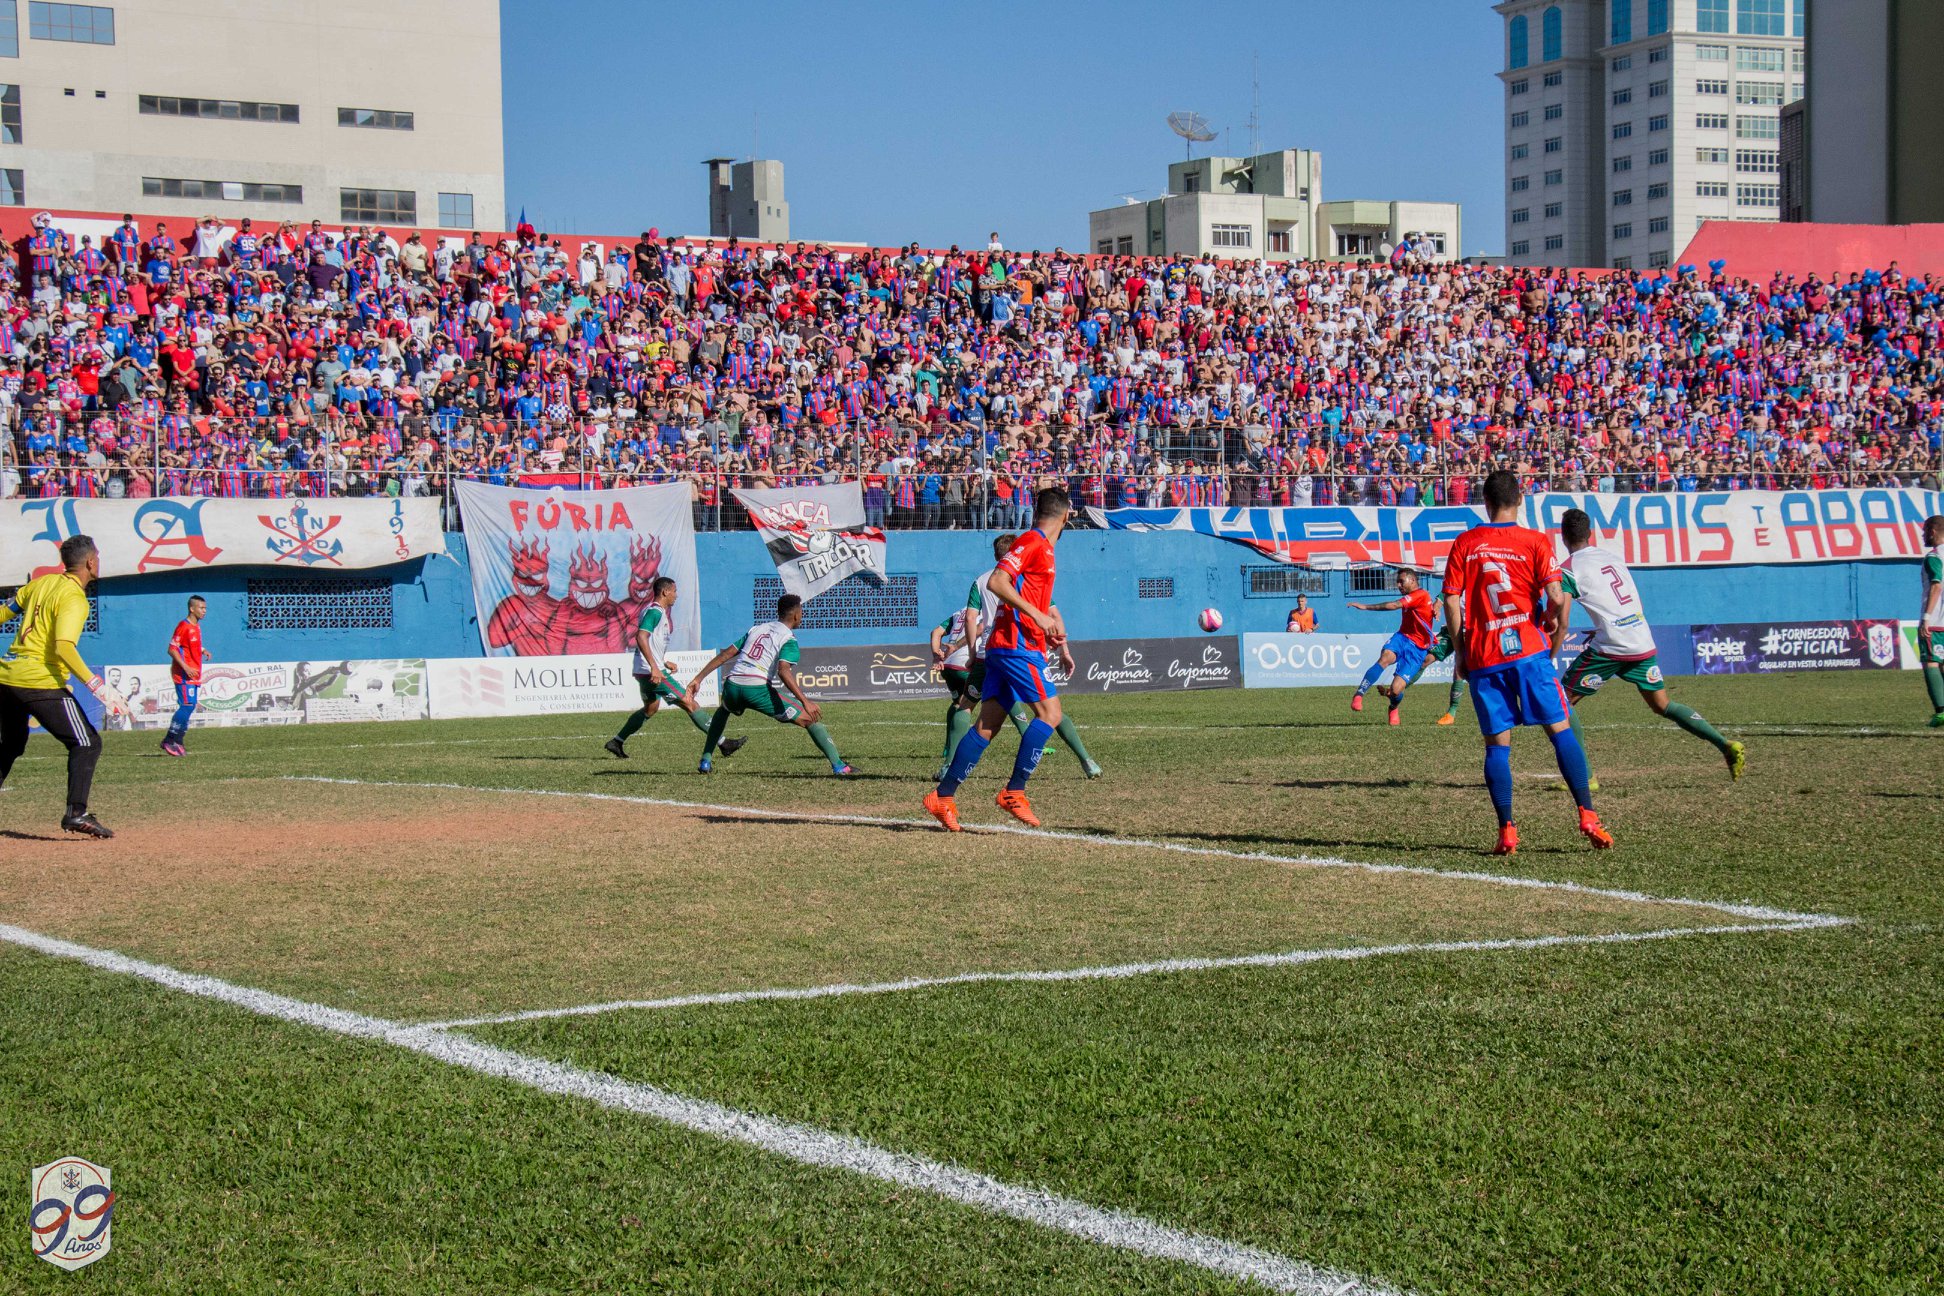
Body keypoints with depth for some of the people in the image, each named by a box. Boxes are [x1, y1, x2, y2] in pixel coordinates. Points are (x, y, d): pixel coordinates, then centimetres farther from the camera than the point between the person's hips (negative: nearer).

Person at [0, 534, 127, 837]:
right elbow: (63, 648, -22)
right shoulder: (74, 598, -11)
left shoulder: (41, 583, 12)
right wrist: (98, 686, -25)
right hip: (40, 682, -8)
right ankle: (76, 813, -17)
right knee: (86, 743, -3)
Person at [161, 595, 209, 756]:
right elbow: (172, 649, -16)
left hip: (194, 675, 9)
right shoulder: (183, 626, -13)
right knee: (187, 706, -15)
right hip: (184, 675, -9)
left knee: (190, 707, 8)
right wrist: (186, 667, -23)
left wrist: (203, 651, 9)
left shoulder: (197, 626, 15)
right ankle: (169, 741, -10)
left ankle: (177, 742, 12)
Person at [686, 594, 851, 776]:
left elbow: (725, 655, 21)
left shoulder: (756, 628, 24)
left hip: (732, 686, 6)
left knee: (723, 711, 41)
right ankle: (838, 766, -5)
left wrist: (698, 678, 25)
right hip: (758, 690, -6)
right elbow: (783, 671, -14)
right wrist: (805, 702, -22)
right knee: (811, 719, 3)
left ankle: (705, 762, 32)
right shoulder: (788, 638, 5)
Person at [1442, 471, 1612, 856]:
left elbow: (1451, 601, 0)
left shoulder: (1465, 544, 5)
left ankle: (1506, 830, -3)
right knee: (1561, 730, 4)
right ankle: (1587, 816, -3)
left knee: (1497, 744, 4)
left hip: (1483, 658, 1)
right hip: (1528, 650, -1)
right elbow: (1556, 598, -9)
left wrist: (1461, 651, 9)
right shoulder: (1535, 541, 0)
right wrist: (1557, 633, 9)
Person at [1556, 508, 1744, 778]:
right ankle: (1727, 746, 7)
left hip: (1611, 647, -6)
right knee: (1662, 706, 19)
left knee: (1563, 701, 6)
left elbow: (1560, 623, -10)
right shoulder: (1613, 556, 17)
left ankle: (1584, 777, -3)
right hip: (1644, 642, 6)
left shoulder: (1568, 570, -3)